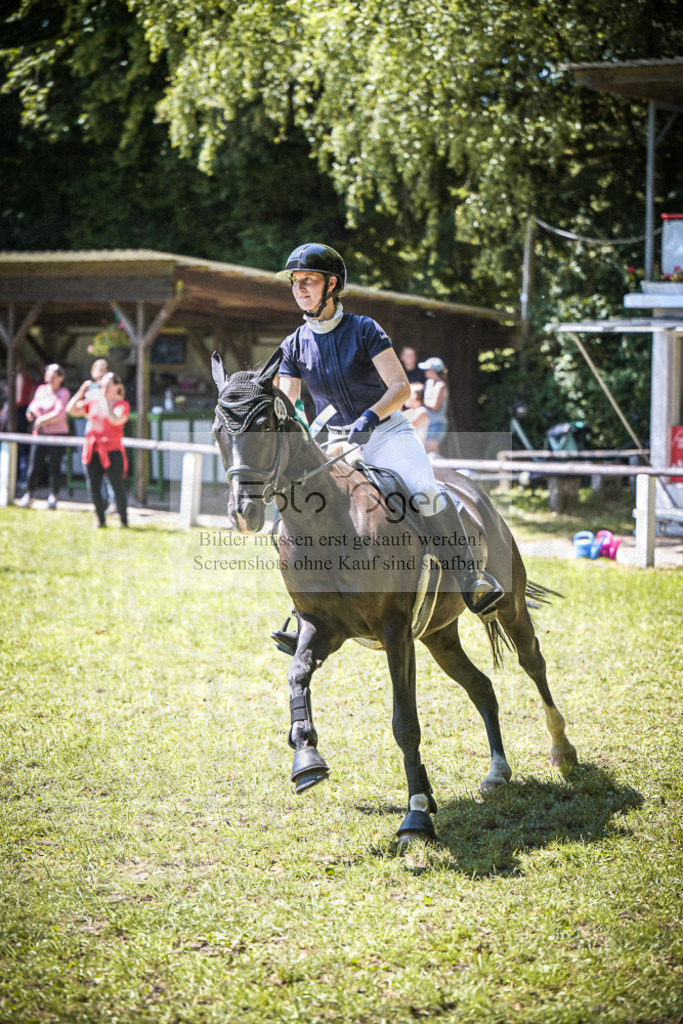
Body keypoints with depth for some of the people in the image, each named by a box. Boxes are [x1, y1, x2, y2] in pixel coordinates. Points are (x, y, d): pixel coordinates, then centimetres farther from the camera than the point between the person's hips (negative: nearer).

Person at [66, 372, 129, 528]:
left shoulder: (122, 405, -3)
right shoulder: (93, 401, 12)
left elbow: (115, 420, -22)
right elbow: (71, 410, 9)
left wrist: (106, 399, -20)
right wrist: (81, 392, -1)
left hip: (112, 452, -5)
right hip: (92, 451, 5)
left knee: (118, 488, 0)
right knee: (93, 488, 3)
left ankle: (124, 521, 10)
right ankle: (101, 520, 16)